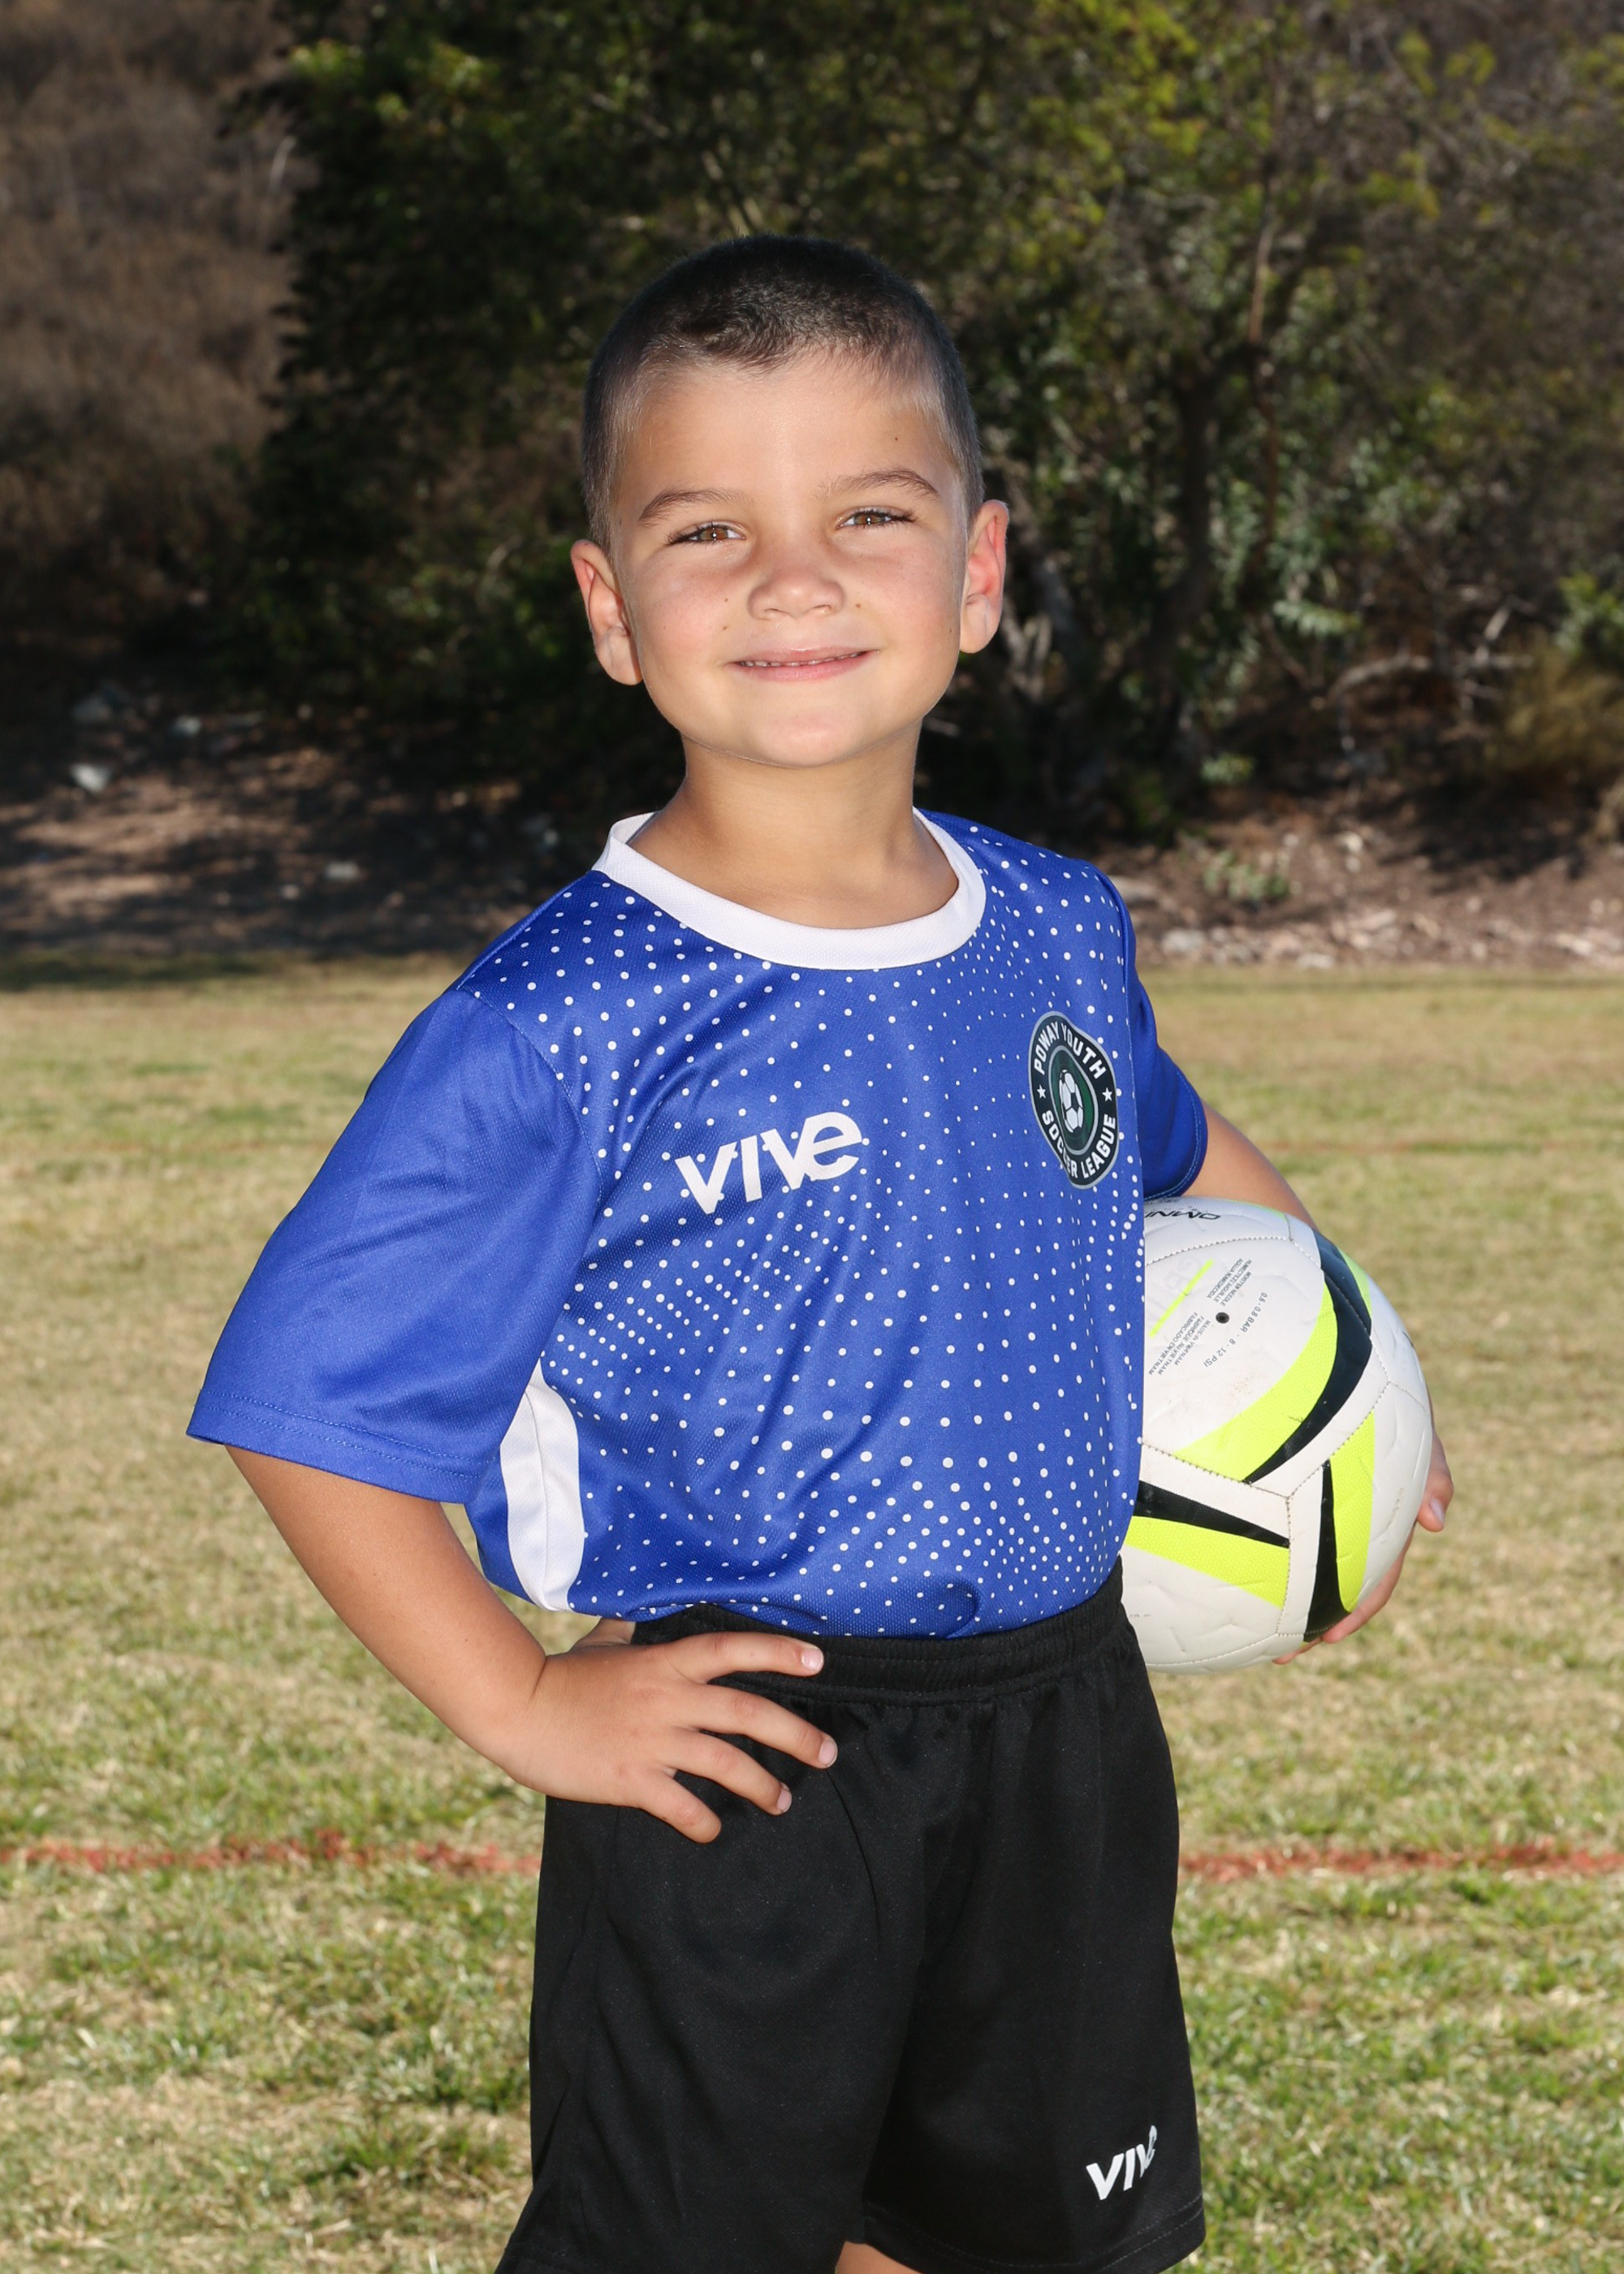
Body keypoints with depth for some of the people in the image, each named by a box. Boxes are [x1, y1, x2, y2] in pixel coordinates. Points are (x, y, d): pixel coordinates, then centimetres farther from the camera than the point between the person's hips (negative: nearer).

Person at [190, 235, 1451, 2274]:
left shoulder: (1059, 935, 0)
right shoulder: (559, 1035, -18)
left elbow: (1173, 1148, 23)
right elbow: (308, 1392, -16)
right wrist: (518, 1707, -16)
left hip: (1064, 1725, 5)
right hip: (737, 1766, -5)